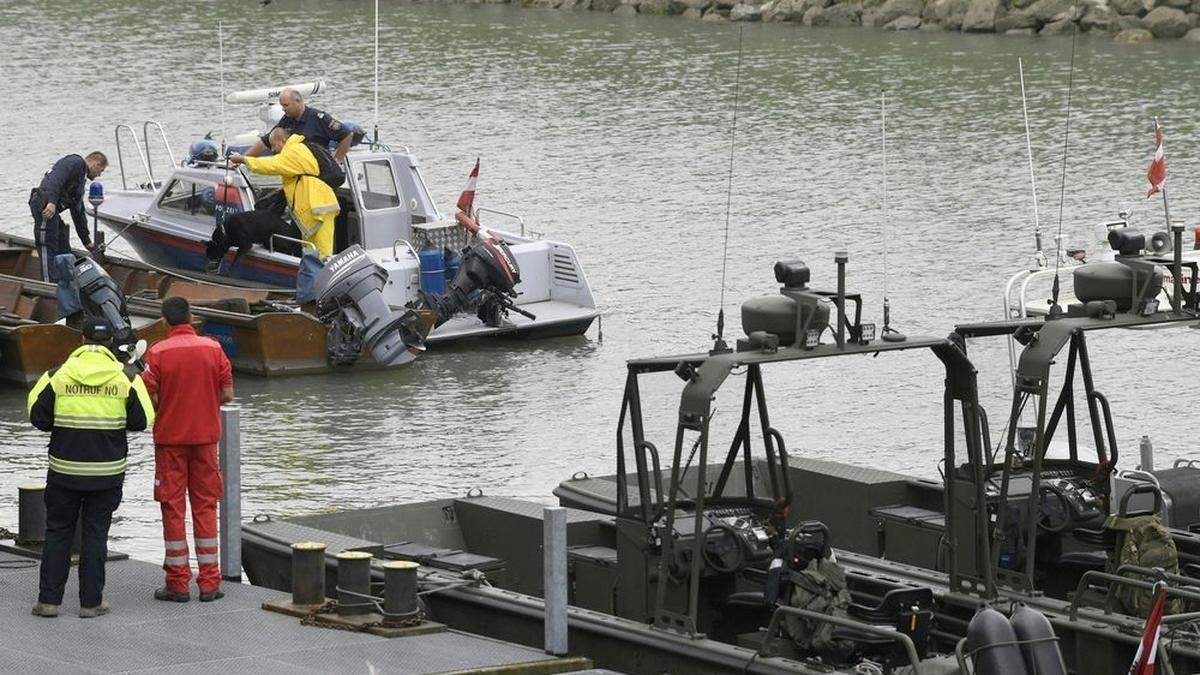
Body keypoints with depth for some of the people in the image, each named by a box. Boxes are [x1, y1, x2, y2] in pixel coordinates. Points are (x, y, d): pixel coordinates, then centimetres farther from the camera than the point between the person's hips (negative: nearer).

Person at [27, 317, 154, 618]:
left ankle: (49, 599, 7)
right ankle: (91, 602, 7)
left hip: (64, 469, 0)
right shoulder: (126, 377, -5)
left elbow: (38, 417, -3)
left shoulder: (58, 375, -5)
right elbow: (142, 421, -3)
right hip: (108, 470, 0)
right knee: (95, 533, 8)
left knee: (58, 532, 10)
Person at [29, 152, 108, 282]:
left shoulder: (81, 177, 31)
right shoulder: (75, 162, 1)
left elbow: (78, 212, 36)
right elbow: (57, 178, -18)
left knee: (63, 249, 12)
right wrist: (52, 201, -31)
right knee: (48, 247, -13)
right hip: (44, 206, -10)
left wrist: (86, 241, 37)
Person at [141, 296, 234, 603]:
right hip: (206, 437, 2)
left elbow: (150, 398, -10)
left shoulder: (158, 353, -9)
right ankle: (209, 583, 7)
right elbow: (227, 394, -1)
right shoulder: (213, 348, -3)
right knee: (206, 507, 8)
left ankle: (178, 583, 5)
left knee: (173, 508, 4)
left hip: (170, 439, -2)